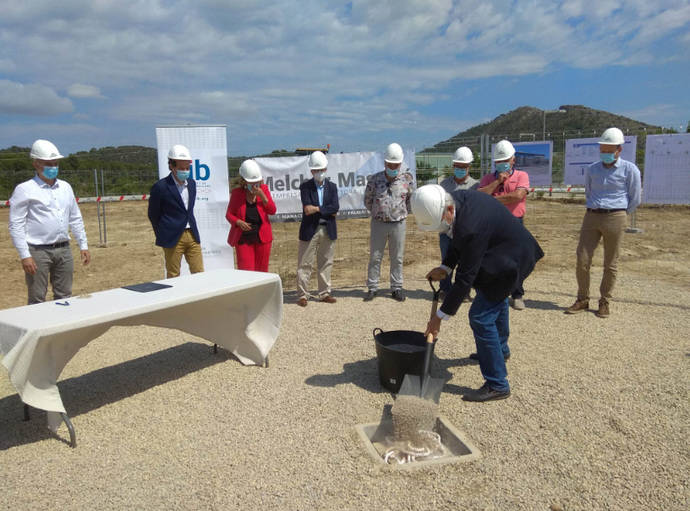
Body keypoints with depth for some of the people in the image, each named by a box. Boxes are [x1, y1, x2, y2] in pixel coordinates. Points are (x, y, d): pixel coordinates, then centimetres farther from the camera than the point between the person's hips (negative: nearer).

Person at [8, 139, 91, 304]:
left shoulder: (65, 187, 12)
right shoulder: (25, 190, -5)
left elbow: (76, 219, 17)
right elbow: (16, 225, -7)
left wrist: (83, 245, 11)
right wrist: (24, 256, -13)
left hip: (64, 249, 5)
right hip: (38, 252, -5)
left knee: (64, 297, 12)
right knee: (37, 299, 1)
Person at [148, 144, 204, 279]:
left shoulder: (191, 183, 9)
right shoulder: (160, 187, -9)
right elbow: (153, 215, 0)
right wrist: (163, 236, 5)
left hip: (193, 236, 5)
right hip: (173, 238, -5)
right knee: (173, 277, 4)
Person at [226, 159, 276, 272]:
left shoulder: (263, 189, 0)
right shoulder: (236, 193, -4)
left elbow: (272, 210, -3)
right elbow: (229, 214, 2)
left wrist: (262, 195, -16)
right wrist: (239, 222, -19)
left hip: (262, 237, 2)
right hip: (243, 238, -2)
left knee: (261, 271, 9)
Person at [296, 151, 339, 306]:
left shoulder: (332, 187, 9)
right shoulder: (305, 187, 1)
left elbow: (335, 207, -7)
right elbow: (307, 207, -13)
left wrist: (317, 209, -15)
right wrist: (328, 211, -12)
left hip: (328, 231, 3)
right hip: (309, 230, -3)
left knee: (326, 263, 9)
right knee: (304, 264, 0)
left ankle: (324, 293, 19)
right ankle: (303, 295, 8)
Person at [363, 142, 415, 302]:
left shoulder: (407, 179, 0)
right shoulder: (375, 179, -1)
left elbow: (411, 199, 13)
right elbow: (367, 200, 10)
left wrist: (402, 213, 10)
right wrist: (377, 213, 11)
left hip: (398, 224, 0)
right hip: (378, 223, 0)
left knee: (397, 258, 7)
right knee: (375, 257, 4)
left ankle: (396, 288, 17)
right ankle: (372, 288, 13)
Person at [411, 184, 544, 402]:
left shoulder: (471, 227, -37)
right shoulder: (457, 198, -10)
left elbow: (465, 278, -31)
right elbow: (461, 241, 7)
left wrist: (440, 316, -24)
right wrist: (445, 266, -6)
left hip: (510, 260, -10)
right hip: (507, 251, 10)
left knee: (481, 316, -12)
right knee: (495, 300, 29)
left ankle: (497, 385, -1)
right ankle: (501, 349, 56)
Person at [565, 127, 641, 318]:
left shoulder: (629, 170, 0)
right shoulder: (592, 169, 11)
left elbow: (635, 199, 5)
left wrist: (617, 213, 12)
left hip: (615, 218, -3)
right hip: (591, 217, 3)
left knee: (610, 264, 4)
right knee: (582, 261, -1)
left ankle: (605, 302, 16)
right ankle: (582, 300, 12)